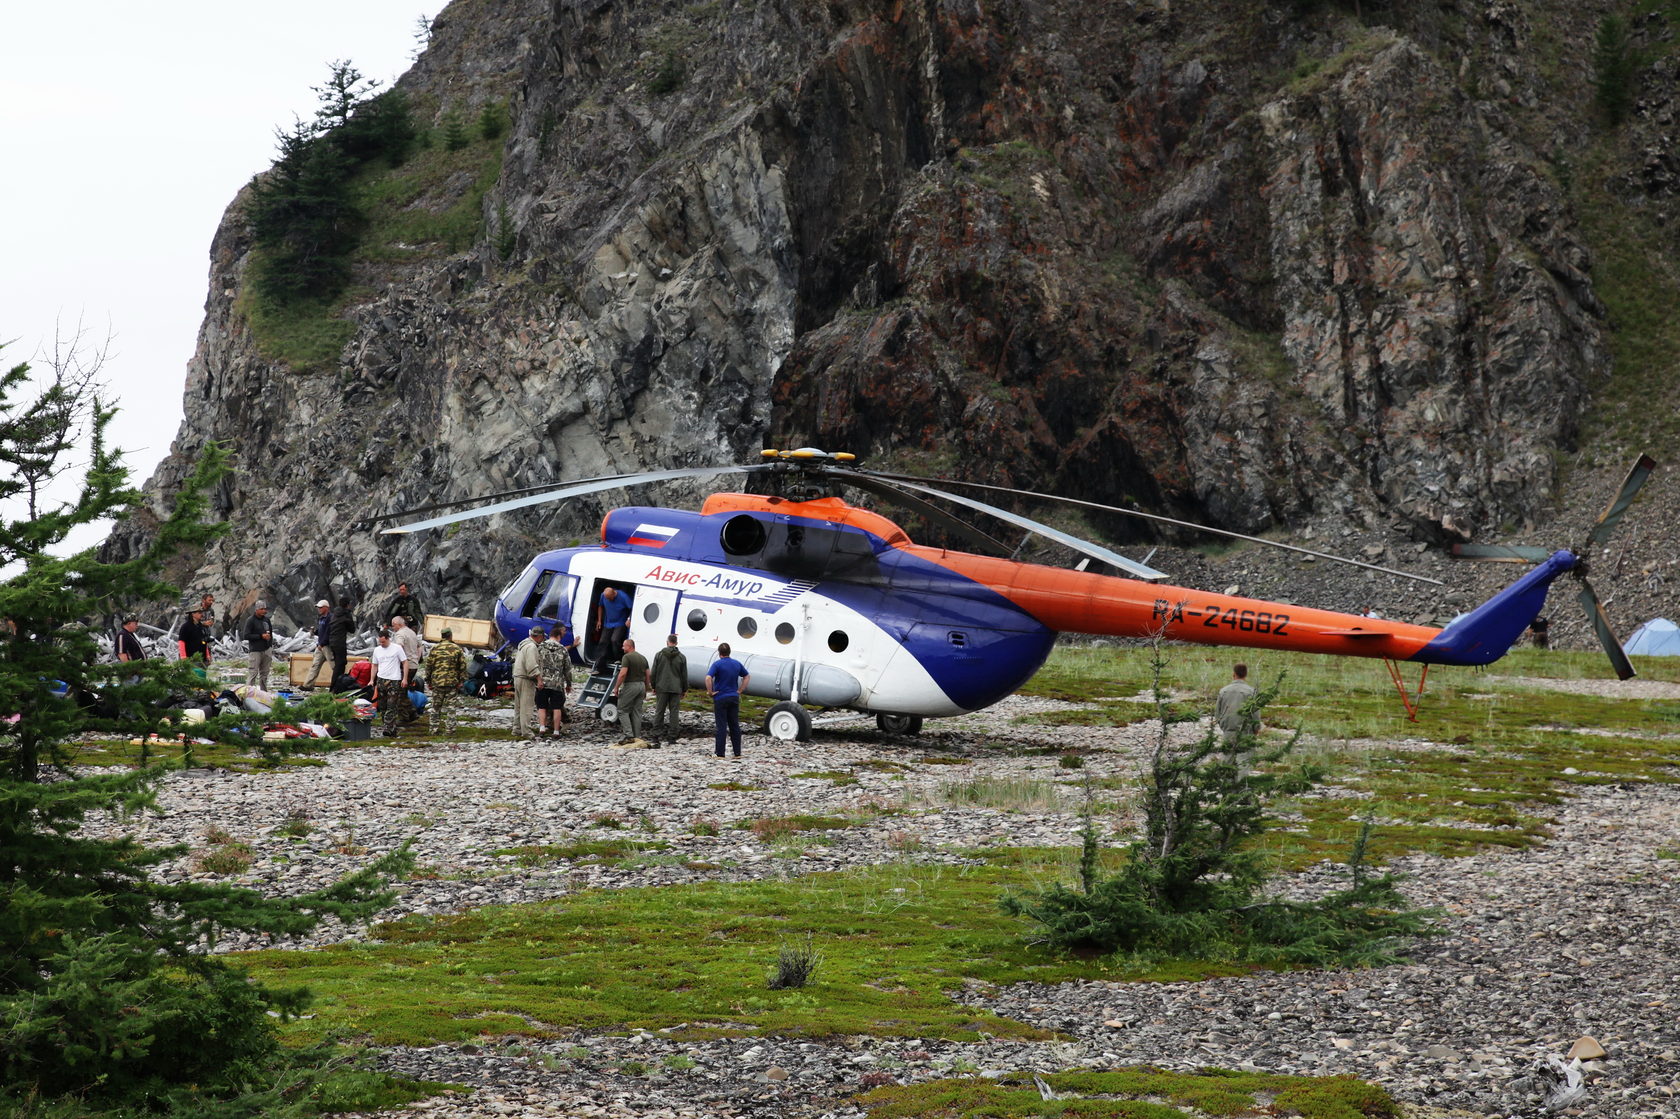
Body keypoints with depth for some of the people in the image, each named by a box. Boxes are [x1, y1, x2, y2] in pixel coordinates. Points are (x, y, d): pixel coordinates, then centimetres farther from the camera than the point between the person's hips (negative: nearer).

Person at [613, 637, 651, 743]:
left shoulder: (627, 657, -11)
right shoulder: (643, 658, 13)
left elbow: (623, 674, -19)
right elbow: (648, 675, 13)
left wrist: (617, 687, -11)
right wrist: (645, 690, 19)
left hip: (630, 686, -7)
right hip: (641, 685, 7)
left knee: (623, 710, -1)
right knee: (637, 712, 10)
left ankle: (629, 735, -12)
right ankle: (637, 736, 9)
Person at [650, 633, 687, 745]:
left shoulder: (659, 655, 0)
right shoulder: (681, 657, 1)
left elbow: (653, 672, 2)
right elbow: (684, 676, 4)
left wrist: (653, 687, 11)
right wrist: (684, 690, 14)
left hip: (662, 688, 0)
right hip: (676, 689, 0)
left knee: (659, 712, 4)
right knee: (674, 712, 2)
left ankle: (656, 735, 2)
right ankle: (672, 736, -1)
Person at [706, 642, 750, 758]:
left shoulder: (717, 664, -12)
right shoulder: (737, 664, 5)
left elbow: (708, 678, -24)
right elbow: (747, 677, 16)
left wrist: (710, 692, -12)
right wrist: (740, 690, 15)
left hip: (720, 698, -4)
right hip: (734, 698, 4)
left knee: (721, 726, -2)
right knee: (735, 725, 9)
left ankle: (720, 753, -2)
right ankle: (737, 752, 10)